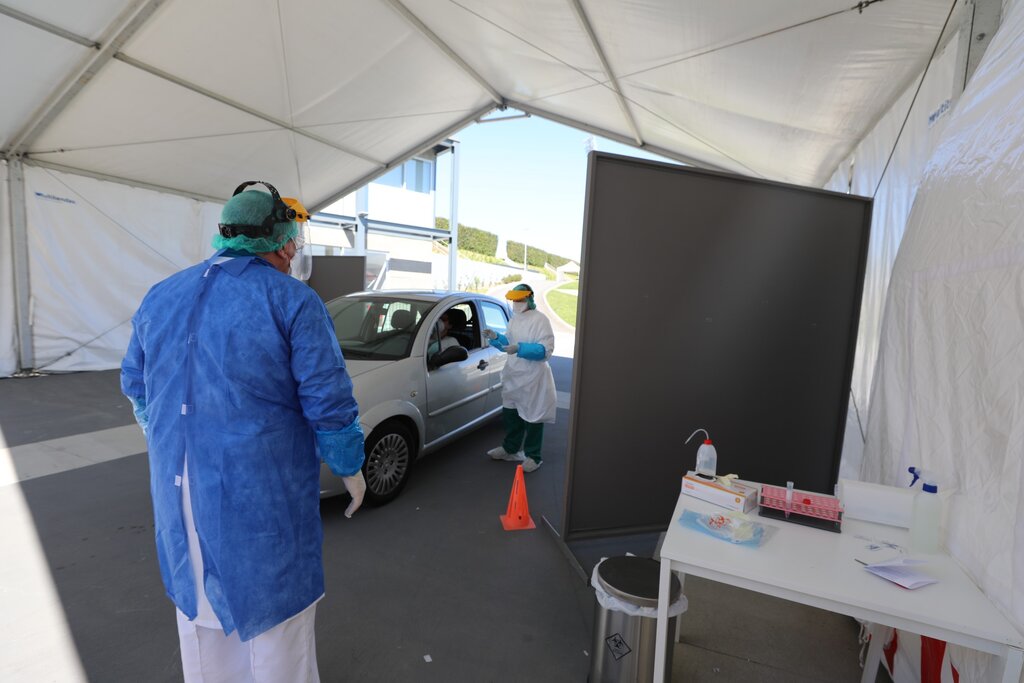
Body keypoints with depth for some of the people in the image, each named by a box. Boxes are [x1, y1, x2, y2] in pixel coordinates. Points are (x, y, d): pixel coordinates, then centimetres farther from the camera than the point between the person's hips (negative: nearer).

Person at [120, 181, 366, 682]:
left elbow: (135, 385, 16)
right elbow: (329, 402, -15)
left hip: (177, 488, 6)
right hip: (262, 494, -6)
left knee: (197, 603, 24)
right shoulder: (293, 301, -14)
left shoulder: (160, 297, 6)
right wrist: (350, 469, -1)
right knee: (272, 611, 11)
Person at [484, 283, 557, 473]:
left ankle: (533, 456, 17)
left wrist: (520, 348, -31)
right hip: (513, 375, 8)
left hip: (533, 377, -8)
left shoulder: (540, 319, -15)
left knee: (532, 417, 3)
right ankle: (510, 449, 36)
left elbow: (546, 349, -21)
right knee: (510, 414, 18)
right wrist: (496, 337, 0)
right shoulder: (514, 319, 10)